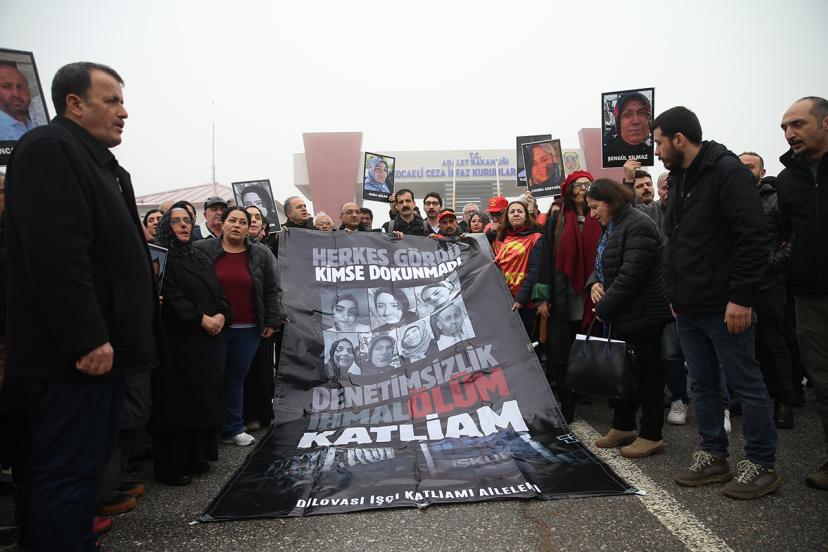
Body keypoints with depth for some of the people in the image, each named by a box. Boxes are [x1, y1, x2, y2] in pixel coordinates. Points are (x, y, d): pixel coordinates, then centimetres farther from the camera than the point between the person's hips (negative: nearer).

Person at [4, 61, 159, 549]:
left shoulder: (103, 163, 19)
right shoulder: (48, 148, -10)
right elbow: (55, 253, -22)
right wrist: (87, 338, -23)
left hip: (104, 346, 10)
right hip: (75, 354, -10)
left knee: (87, 464, 17)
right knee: (68, 471, -2)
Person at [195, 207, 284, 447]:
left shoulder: (261, 254, 3)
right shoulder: (202, 250, -1)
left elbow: (271, 290, 4)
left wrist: (272, 321, 1)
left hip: (249, 329, 2)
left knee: (236, 379, 11)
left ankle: (233, 429, 22)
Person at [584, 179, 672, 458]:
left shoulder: (637, 226, -17)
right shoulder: (612, 226, 15)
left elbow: (630, 275, -24)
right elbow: (603, 265, 20)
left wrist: (604, 308, -18)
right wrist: (594, 283, -2)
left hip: (643, 316, -10)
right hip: (622, 316, 10)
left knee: (646, 374, 1)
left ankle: (651, 436, 14)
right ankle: (622, 427, 29)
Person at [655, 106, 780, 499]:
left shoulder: (727, 171, -12)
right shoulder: (679, 178, 15)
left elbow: (754, 239, -19)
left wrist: (740, 297, -21)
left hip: (724, 307, -9)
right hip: (688, 308, 9)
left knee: (745, 384, 3)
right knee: (702, 384, 15)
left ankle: (762, 465, 17)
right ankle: (713, 458, 26)